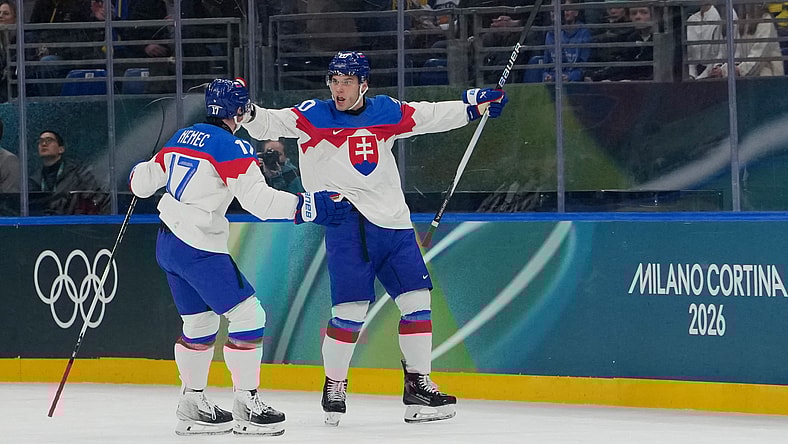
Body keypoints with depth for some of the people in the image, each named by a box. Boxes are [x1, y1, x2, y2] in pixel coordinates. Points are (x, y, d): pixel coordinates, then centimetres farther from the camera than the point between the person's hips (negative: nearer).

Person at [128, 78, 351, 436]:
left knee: (199, 323, 19)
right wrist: (308, 206, -21)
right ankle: (246, 406, -6)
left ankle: (192, 406, 24)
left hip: (168, 244, 9)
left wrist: (138, 174, 46)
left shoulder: (181, 138, 12)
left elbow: (144, 181, 22)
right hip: (199, 248, -9)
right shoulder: (231, 147, -12)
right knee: (247, 315, -6)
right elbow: (257, 199, -22)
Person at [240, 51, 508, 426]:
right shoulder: (313, 116, -2)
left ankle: (417, 385, 14)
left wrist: (474, 104, 20)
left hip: (392, 224, 5)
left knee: (416, 300, 4)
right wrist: (248, 113, -32)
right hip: (347, 221, -5)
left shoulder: (387, 112, 9)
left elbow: (431, 116, 21)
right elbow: (271, 125, -13)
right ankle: (333, 388, 4)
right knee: (351, 309, -12)